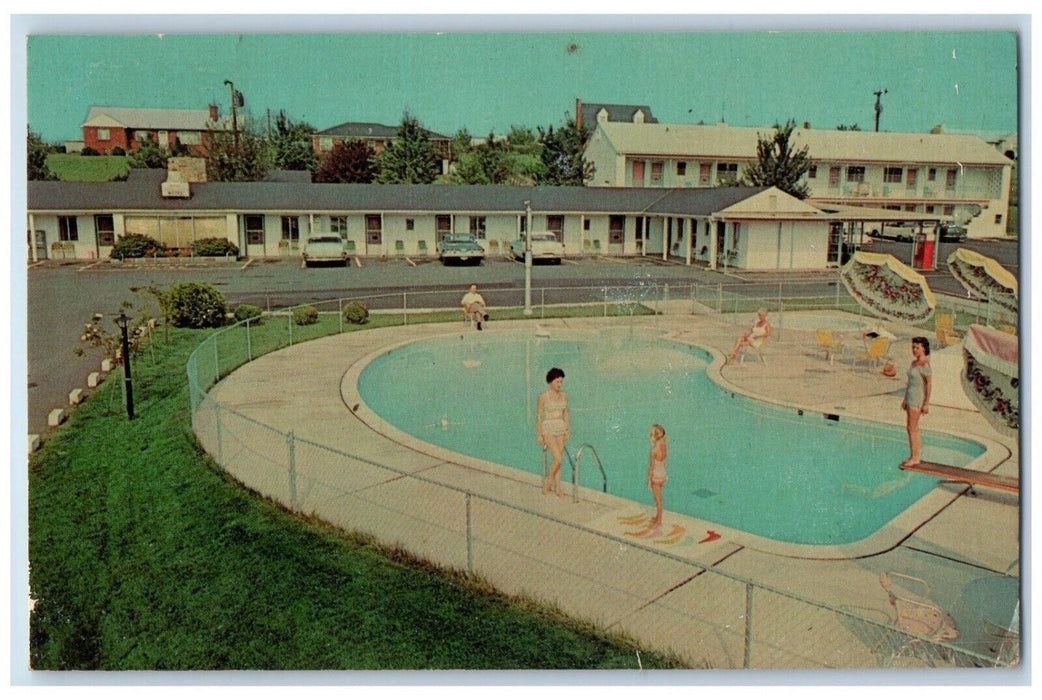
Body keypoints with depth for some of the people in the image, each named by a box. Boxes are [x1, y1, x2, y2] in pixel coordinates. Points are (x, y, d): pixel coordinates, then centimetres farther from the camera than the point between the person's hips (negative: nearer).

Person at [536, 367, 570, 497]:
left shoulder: (564, 396, 5)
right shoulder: (543, 397, -10)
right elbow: (538, 416, -7)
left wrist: (568, 429, 8)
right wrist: (539, 434, -8)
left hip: (561, 429, 5)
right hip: (548, 429, -5)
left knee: (558, 460, 7)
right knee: (558, 458, -13)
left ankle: (557, 488, 15)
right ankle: (548, 483, 8)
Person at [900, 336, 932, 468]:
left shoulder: (924, 364, -15)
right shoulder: (914, 362, 11)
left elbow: (928, 384, -16)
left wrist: (926, 404, -17)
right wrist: (905, 399, 21)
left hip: (918, 398, -9)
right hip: (911, 397, 9)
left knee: (912, 428, -6)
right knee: (910, 427, 12)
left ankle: (915, 458, 1)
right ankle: (913, 456, 18)